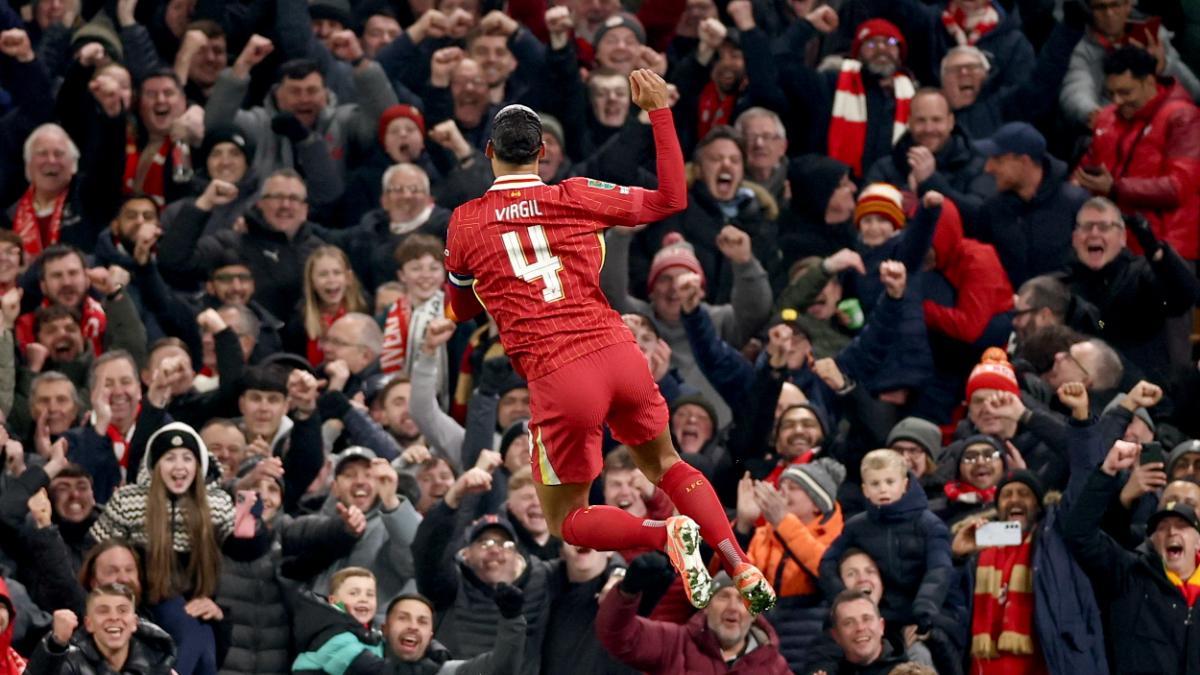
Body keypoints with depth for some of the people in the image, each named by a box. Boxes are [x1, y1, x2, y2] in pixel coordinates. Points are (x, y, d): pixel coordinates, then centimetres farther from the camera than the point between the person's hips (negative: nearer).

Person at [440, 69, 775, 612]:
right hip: (619, 353, 3)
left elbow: (462, 310, 19)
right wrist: (659, 113, 18)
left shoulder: (464, 224, 4)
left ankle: (667, 534, -16)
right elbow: (672, 200, 17)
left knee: (567, 522, 12)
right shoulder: (575, 198, 6)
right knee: (665, 465, 28)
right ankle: (742, 568, 10)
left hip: (558, 379, -3)